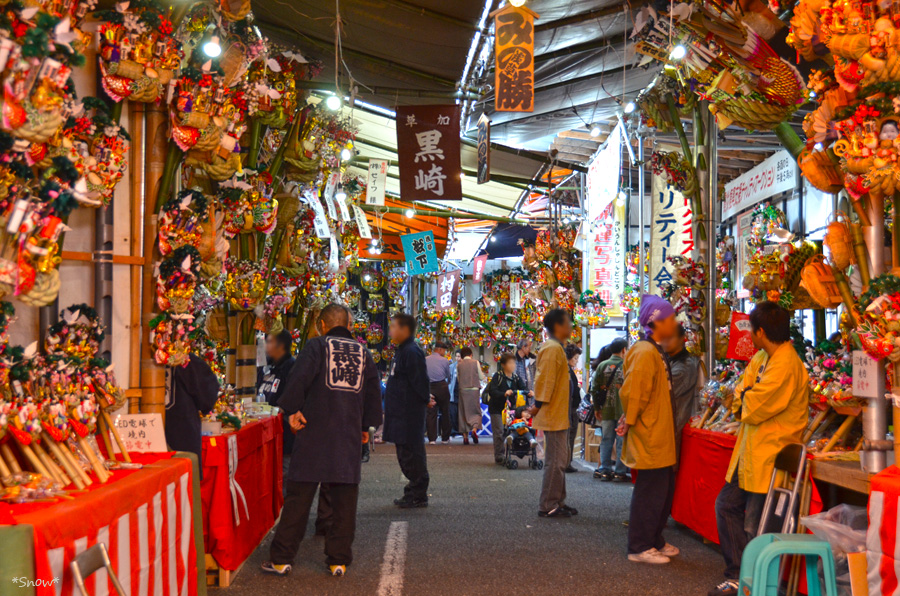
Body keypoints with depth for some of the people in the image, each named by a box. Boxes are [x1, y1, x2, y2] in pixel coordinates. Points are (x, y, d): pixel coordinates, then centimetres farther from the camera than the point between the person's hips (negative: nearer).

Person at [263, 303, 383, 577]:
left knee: (299, 497, 0)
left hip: (315, 433, -3)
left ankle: (281, 559, 3)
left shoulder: (317, 345, 0)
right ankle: (339, 560, 10)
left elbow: (299, 377, -13)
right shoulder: (362, 352, 12)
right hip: (349, 434, 3)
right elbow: (374, 390, 15)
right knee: (344, 500, 8)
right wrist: (366, 425, 22)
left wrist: (292, 410, -6)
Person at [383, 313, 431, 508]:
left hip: (409, 413, -10)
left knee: (411, 454, -5)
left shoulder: (412, 352, -17)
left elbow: (419, 380, -19)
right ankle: (414, 493, 22)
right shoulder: (402, 351, 15)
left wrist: (424, 399, -10)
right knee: (406, 454, 14)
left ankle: (417, 495, 2)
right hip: (401, 414, 10)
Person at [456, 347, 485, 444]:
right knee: (476, 412, 6)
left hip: (463, 390, 2)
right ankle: (474, 429, -20)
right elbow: (482, 377, 2)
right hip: (474, 389, -2)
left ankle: (465, 436, 4)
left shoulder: (459, 365, 3)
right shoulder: (475, 362, -2)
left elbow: (458, 379, 10)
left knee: (464, 413, 7)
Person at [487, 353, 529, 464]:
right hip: (497, 409, -5)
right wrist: (504, 394, -34)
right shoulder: (497, 376, -9)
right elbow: (492, 391, -19)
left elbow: (523, 388, -4)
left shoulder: (516, 377, 6)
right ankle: (499, 456, -1)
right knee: (499, 432, -7)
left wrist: (528, 392, -27)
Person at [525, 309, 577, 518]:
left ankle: (557, 503, 22)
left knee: (560, 460, 15)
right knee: (555, 461, -7)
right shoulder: (553, 349, -16)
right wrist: (538, 405, -22)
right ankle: (548, 506, -3)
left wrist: (538, 405, 17)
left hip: (558, 416, 11)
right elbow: (545, 380, -22)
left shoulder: (556, 348, 17)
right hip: (553, 416, -11)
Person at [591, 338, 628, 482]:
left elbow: (595, 388, 3)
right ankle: (620, 472, 5)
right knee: (622, 441, 3)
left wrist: (597, 408, 11)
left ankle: (605, 470, 11)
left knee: (606, 440, 10)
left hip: (606, 410, 3)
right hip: (623, 410, -3)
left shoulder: (602, 366, 2)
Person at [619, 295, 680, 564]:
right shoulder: (645, 353, -19)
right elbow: (631, 393, -24)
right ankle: (640, 547, 4)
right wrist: (630, 421, -13)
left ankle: (655, 541, 27)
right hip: (649, 437, -10)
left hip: (660, 436, 10)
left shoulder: (657, 352, 14)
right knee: (650, 492, -4)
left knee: (664, 489, 16)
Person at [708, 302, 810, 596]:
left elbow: (753, 410, -22)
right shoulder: (761, 358, 10)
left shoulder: (786, 365, -22)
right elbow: (739, 401, 13)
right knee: (727, 506, 15)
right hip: (750, 451, 10)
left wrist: (746, 398, -3)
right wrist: (748, 400, -8)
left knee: (754, 528, -4)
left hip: (769, 457, -10)